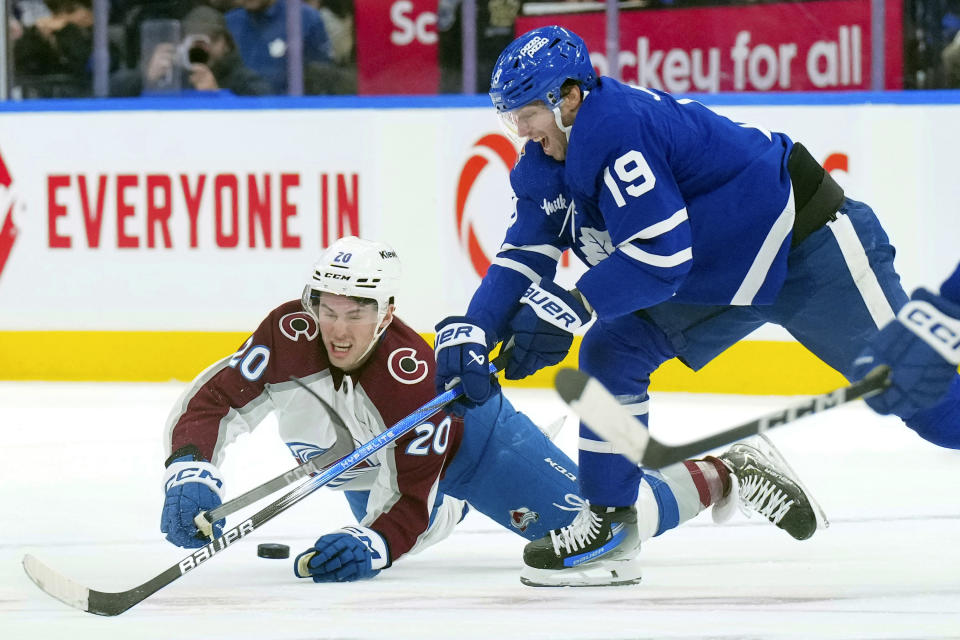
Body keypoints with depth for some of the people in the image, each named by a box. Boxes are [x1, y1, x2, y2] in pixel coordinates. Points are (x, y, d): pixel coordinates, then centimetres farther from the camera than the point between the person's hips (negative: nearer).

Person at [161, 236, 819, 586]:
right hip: (370, 464, 6)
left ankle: (728, 475, 9)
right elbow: (210, 403, -31)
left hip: (470, 433, -6)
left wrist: (374, 545, -57)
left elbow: (415, 506, -38)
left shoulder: (414, 377, -40)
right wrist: (190, 477, -48)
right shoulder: (291, 337, -32)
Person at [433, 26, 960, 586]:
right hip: (716, 277, 9)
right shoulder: (546, 166, 1)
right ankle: (609, 522, 5)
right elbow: (524, 256, 4)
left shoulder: (620, 127, -29)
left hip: (809, 245, -9)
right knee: (612, 351, -2)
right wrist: (472, 331, -11)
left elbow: (661, 255, -32)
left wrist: (569, 309, -30)